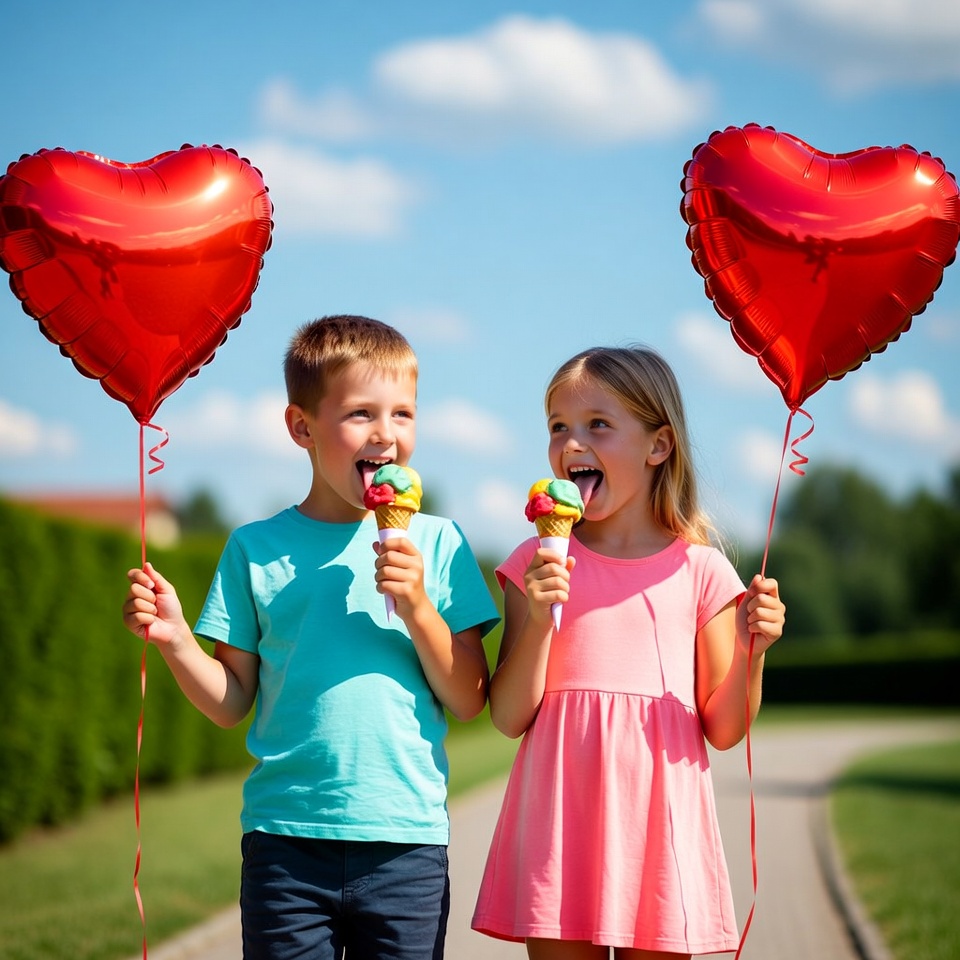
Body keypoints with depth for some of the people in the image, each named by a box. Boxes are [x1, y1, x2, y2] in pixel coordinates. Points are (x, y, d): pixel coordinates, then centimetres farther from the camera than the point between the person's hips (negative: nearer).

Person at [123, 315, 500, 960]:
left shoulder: (436, 544, 3)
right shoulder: (256, 549, 4)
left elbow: (468, 702, 1)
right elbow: (232, 703, 6)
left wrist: (417, 606, -11)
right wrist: (173, 638, -10)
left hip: (406, 839, 0)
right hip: (285, 838, 0)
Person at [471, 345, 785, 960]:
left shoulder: (699, 570, 4)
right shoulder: (537, 564, 5)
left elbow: (723, 730, 6)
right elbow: (509, 717, 0)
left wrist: (750, 652, -10)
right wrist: (538, 619, -12)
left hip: (660, 817, 0)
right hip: (559, 815, 0)